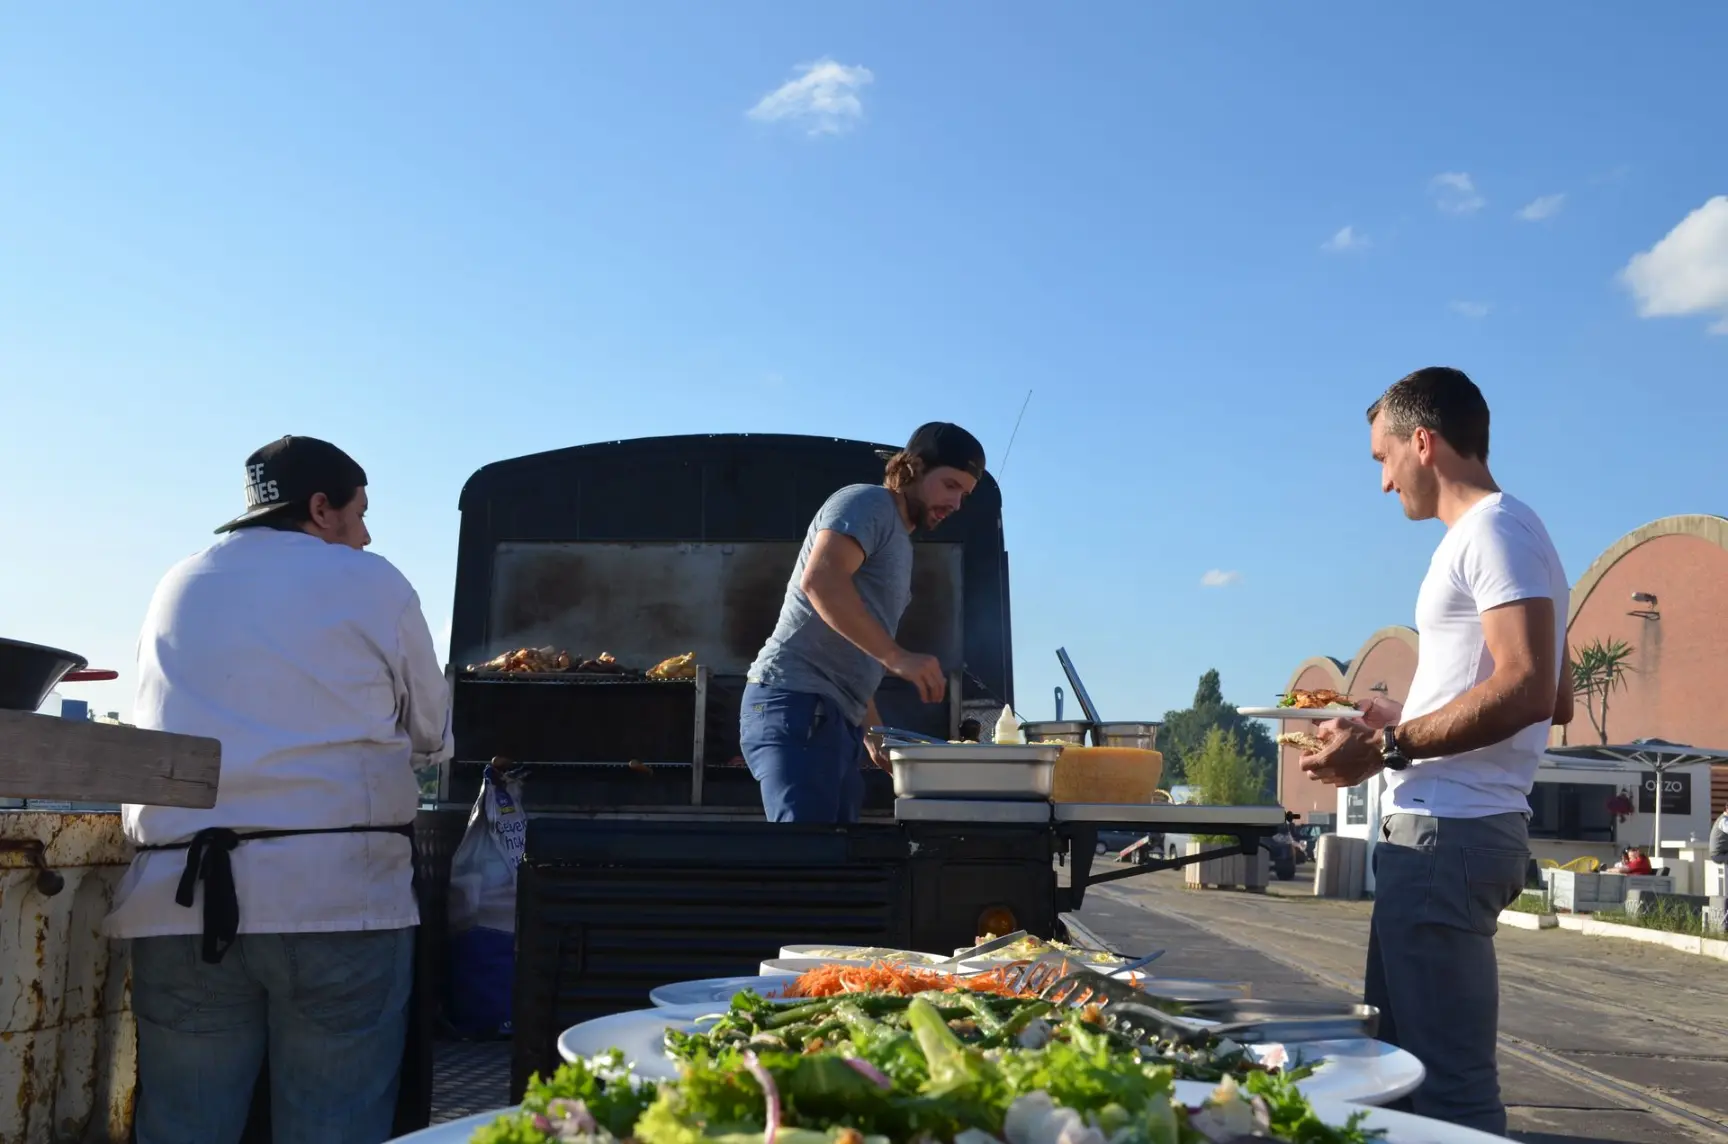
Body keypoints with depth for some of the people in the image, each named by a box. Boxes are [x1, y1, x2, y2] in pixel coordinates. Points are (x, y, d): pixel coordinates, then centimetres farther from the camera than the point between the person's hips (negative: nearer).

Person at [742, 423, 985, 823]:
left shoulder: (898, 543, 26)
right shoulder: (868, 503, -2)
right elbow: (820, 580, -22)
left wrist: (874, 731, 23)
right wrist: (896, 656, -25)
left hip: (835, 720, 10)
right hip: (797, 706, -10)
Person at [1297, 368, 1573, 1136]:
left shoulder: (1496, 529, -10)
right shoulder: (1489, 535, 19)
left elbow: (1530, 691, -22)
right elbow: (1556, 701, 24)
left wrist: (1386, 749, -17)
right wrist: (1407, 724, 22)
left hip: (1447, 834, -11)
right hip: (1439, 831, 11)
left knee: (1449, 1084, -8)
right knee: (1394, 1064, 17)